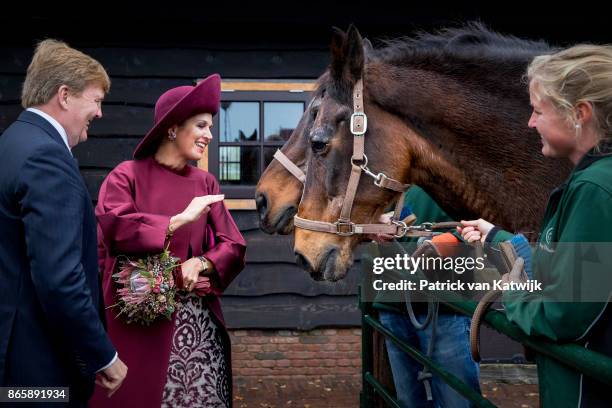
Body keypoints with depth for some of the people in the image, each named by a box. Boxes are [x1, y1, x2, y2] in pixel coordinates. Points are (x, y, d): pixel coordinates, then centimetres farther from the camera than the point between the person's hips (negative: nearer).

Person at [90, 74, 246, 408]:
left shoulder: (205, 183, 10)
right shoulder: (127, 175, -2)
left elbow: (233, 247, 5)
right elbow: (113, 227, -19)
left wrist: (200, 263, -14)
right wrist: (180, 220, -20)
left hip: (198, 317, 4)